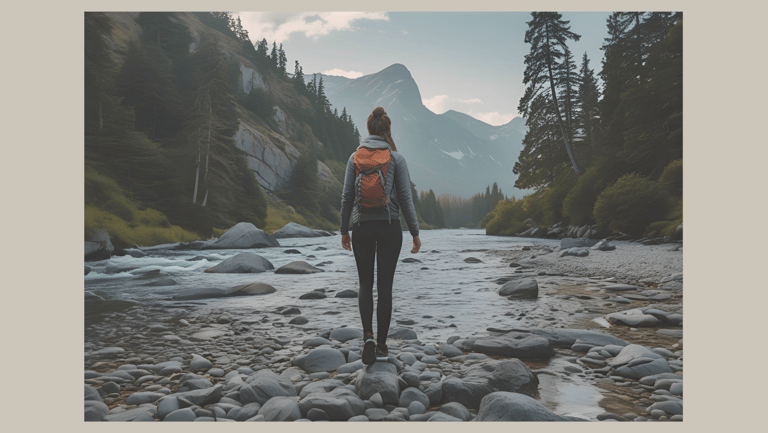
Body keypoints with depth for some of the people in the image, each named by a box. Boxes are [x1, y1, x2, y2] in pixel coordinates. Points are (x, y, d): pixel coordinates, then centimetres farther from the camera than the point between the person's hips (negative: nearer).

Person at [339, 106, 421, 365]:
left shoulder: (355, 157, 2)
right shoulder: (396, 158, -3)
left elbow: (347, 196, 2)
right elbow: (405, 197, -4)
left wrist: (344, 230, 12)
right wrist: (415, 232, 3)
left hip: (362, 227, 1)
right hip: (389, 227, -1)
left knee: (365, 283, 13)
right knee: (385, 286, 7)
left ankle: (367, 335, -6)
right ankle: (381, 345, 12)